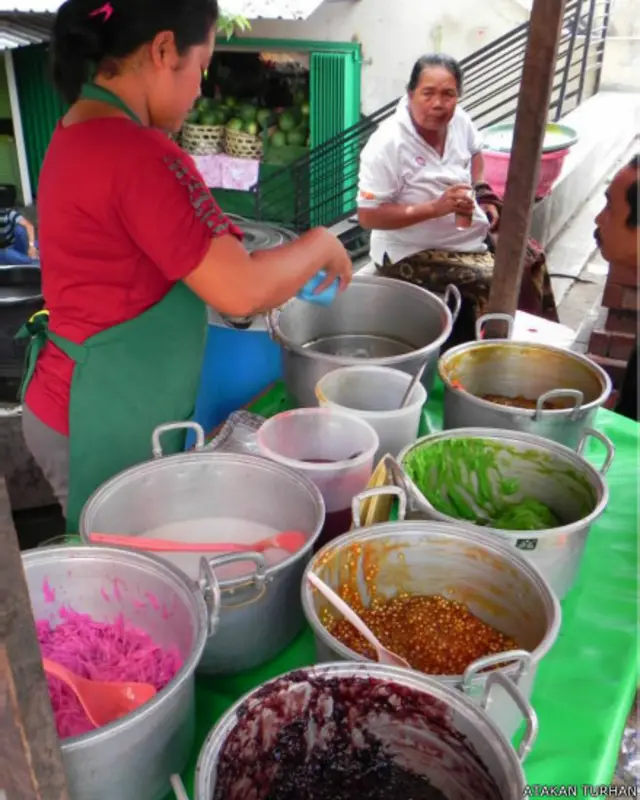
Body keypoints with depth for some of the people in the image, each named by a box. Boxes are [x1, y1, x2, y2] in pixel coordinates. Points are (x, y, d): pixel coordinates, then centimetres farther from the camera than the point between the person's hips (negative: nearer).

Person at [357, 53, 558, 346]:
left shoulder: (459, 121, -3)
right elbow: (367, 216, -26)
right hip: (413, 253, -8)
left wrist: (481, 192, 2)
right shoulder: (387, 144, -24)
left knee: (532, 260, 8)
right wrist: (435, 207, -31)